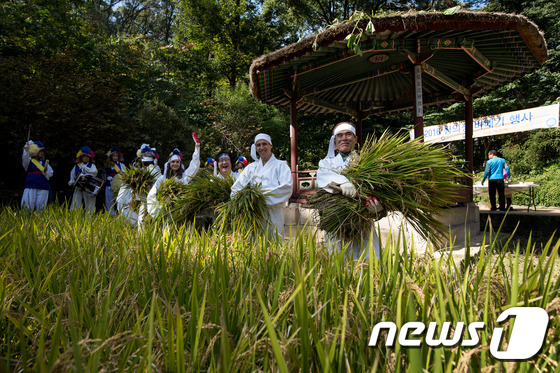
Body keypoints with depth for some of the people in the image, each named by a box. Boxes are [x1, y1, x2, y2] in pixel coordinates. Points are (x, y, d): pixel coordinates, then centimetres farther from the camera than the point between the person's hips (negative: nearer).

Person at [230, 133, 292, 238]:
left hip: (273, 210, -3)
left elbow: (287, 188, -8)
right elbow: (237, 186, 12)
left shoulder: (281, 165, 7)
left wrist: (264, 195, -17)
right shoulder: (252, 167, 19)